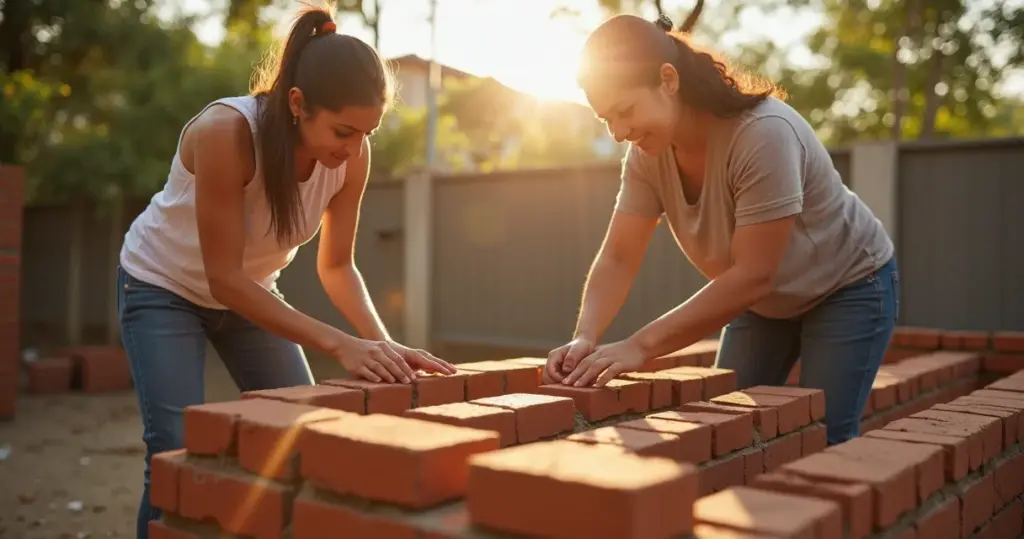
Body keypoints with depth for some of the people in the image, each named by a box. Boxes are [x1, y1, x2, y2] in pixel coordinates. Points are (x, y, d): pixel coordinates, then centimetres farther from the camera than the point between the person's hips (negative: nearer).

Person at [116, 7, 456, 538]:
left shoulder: (353, 154, -21)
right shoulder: (224, 132, -35)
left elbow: (337, 265, -11)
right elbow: (223, 278, -32)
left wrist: (383, 343, -27)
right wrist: (338, 344, -38)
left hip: (248, 290, 5)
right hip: (163, 286, -4)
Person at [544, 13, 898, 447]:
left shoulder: (764, 134, -35)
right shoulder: (646, 156, -15)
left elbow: (753, 275, -36)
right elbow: (617, 259, -15)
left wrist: (641, 345, -40)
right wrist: (585, 337, -34)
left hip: (847, 288, -6)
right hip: (765, 299, 6)